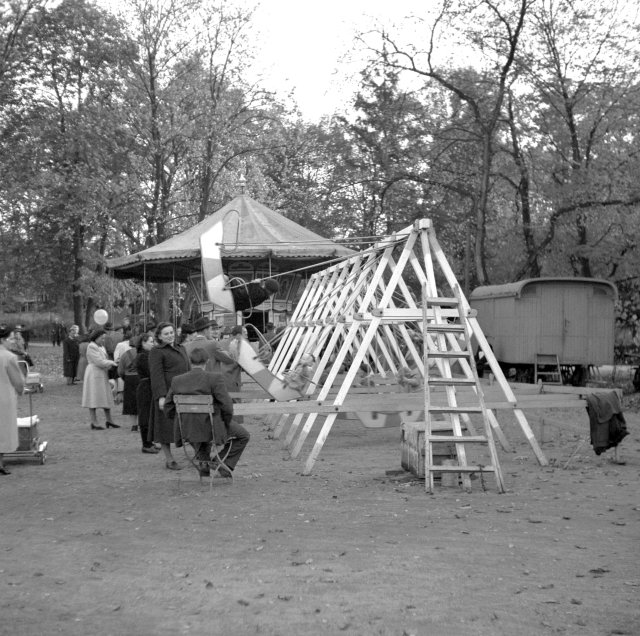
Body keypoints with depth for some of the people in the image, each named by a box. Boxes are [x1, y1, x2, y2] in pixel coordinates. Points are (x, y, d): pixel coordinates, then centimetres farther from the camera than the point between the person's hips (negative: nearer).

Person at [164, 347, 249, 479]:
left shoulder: (176, 380, -3)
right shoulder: (215, 379, -17)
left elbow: (168, 409, 4)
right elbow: (227, 407, -18)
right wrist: (226, 424, 2)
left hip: (187, 431, 5)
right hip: (211, 428, -5)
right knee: (243, 436, 19)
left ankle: (203, 461, 38)